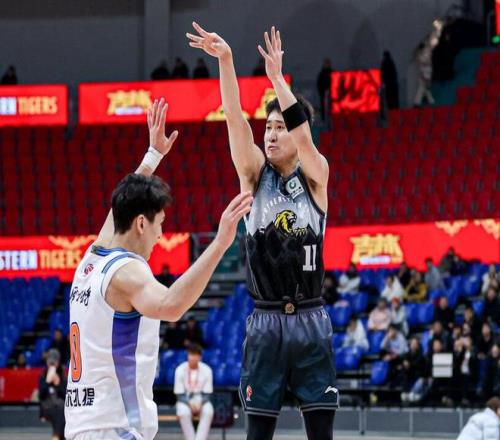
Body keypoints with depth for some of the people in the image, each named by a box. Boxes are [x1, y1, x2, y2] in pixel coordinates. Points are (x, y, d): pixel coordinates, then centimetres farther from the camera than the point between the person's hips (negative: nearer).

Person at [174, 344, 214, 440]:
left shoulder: (206, 370, -7)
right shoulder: (180, 370, -9)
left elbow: (207, 394, -5)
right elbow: (179, 394, -8)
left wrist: (199, 403, -25)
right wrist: (190, 403, -26)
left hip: (202, 401, 1)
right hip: (185, 401, -1)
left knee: (208, 411, -34)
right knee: (183, 412, -36)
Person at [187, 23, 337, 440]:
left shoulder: (315, 176, 0)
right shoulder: (255, 174, 3)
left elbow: (303, 134, -20)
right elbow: (235, 119, -11)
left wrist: (277, 76, -29)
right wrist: (225, 60, -25)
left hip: (310, 322, -1)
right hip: (265, 322, 1)